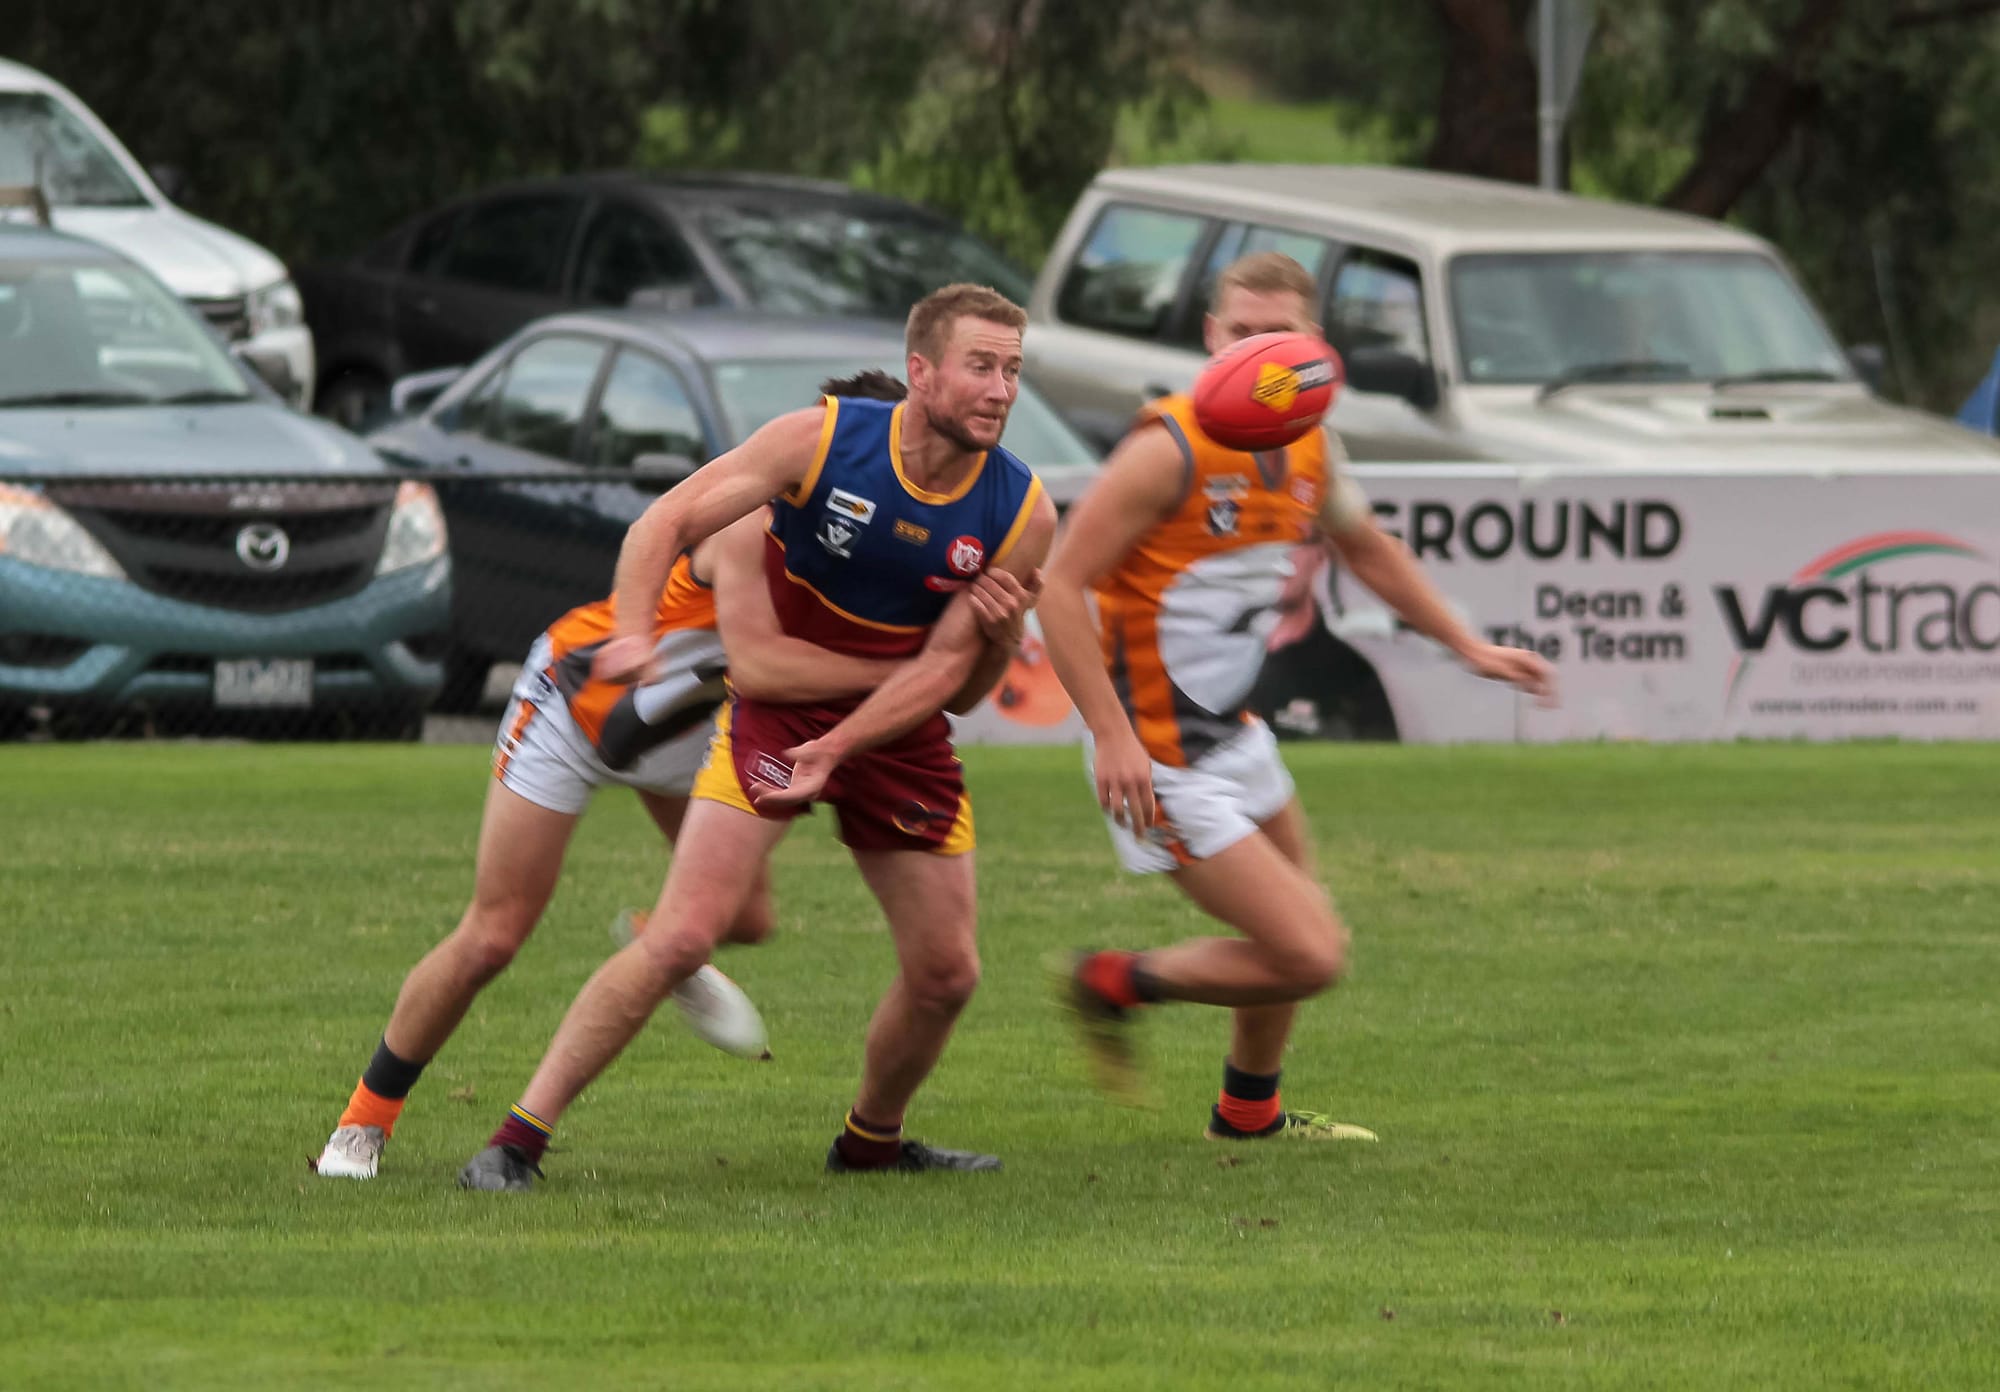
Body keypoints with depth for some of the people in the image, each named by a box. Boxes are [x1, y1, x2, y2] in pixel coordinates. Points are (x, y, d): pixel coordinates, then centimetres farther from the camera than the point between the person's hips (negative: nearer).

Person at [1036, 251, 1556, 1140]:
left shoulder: (1309, 450, 2)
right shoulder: (1171, 450, -23)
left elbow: (1368, 550, 23)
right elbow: (1061, 586, -23)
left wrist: (1469, 648, 23)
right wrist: (1114, 735, -28)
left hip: (1228, 727, 9)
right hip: (1160, 758, -9)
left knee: (1301, 929, 25)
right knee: (1309, 955, -13)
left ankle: (1249, 1112, 47)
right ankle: (1111, 986, 6)